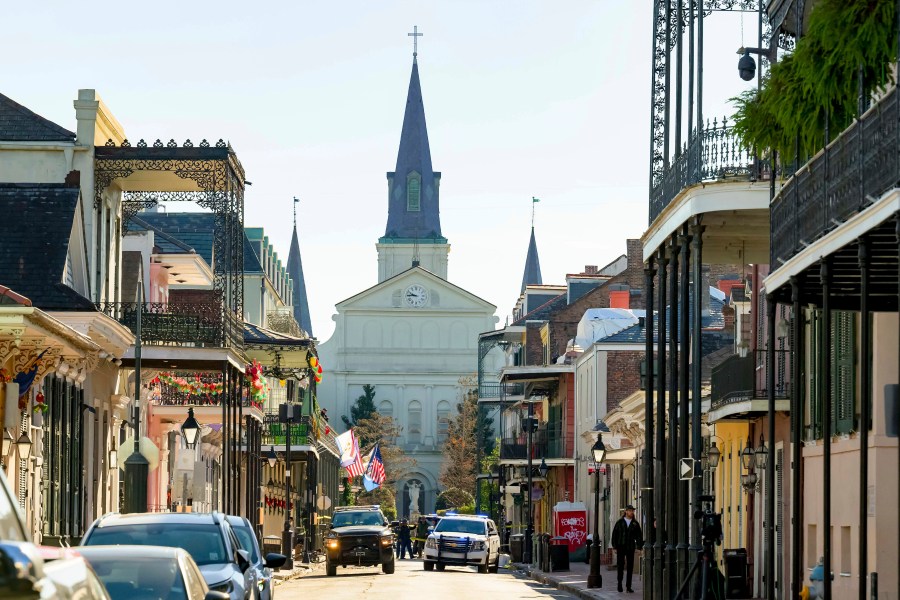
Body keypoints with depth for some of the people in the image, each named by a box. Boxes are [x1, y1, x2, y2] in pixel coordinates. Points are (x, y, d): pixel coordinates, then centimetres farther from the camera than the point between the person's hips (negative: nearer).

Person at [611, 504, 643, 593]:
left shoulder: (635, 523, 6)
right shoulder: (619, 522, 3)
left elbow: (639, 536, 6)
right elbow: (614, 535, 3)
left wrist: (639, 547, -3)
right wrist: (615, 546, -2)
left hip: (630, 548, 1)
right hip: (621, 547, -1)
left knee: (630, 567, 0)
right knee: (620, 566, 0)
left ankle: (628, 586, 4)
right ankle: (619, 583, 14)